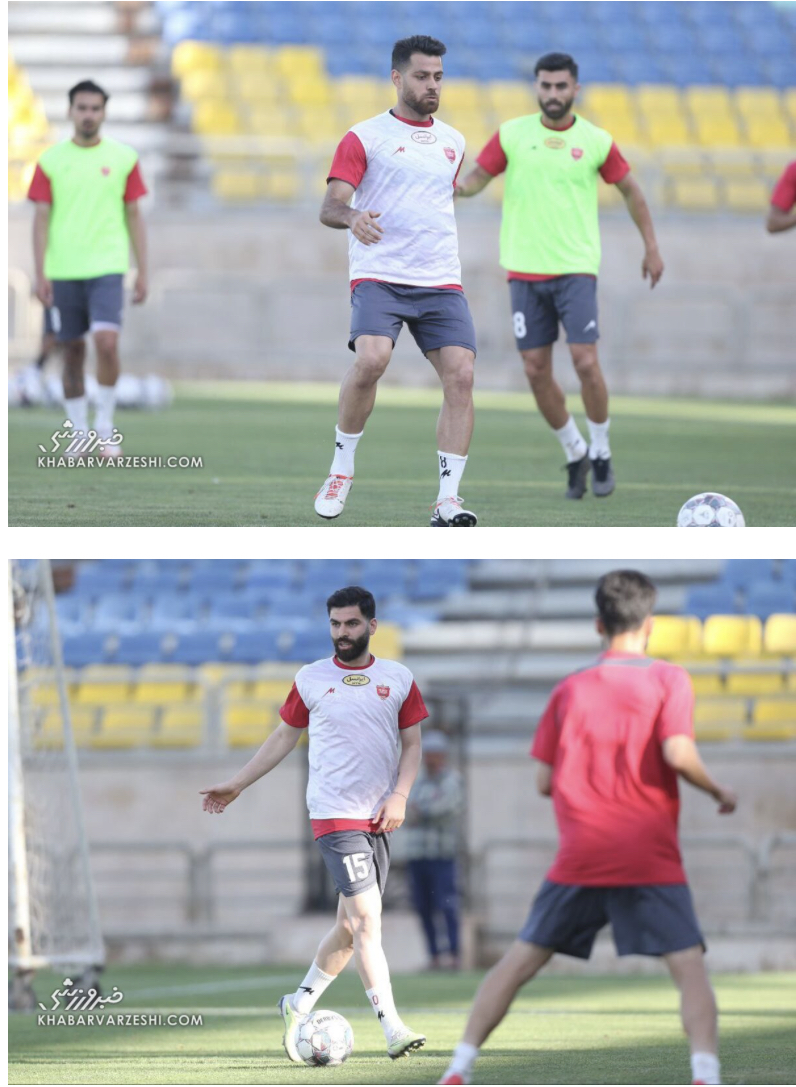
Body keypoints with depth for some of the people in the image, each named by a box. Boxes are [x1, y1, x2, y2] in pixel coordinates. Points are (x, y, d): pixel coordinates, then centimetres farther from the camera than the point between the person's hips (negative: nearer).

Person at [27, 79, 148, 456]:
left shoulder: (123, 158, 5)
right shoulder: (51, 161, 4)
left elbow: (134, 217, 9)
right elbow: (41, 219, 3)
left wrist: (142, 271, 5)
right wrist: (40, 274, -4)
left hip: (107, 268, -1)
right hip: (63, 270, 1)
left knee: (107, 342, -17)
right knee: (73, 352, 5)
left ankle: (105, 429, -5)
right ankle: (78, 433, 15)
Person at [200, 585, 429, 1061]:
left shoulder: (398, 679, 7)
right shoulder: (312, 679, 4)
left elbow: (412, 744, 9)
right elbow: (285, 737, 14)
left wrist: (399, 796, -6)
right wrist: (236, 785, 16)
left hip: (380, 819, 4)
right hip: (334, 814, -4)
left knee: (352, 925, 9)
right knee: (366, 919, -14)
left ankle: (300, 1005, 27)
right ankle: (393, 1028, -19)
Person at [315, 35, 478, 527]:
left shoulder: (453, 141, 19)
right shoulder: (364, 137, 2)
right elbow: (330, 207, -6)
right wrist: (352, 216, -28)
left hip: (441, 283, 5)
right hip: (379, 277, -5)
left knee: (461, 375, -12)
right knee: (371, 360, -28)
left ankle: (448, 502, -9)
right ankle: (342, 469, -6)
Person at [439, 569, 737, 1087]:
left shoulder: (570, 689, 9)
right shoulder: (668, 679, -1)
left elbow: (545, 781, 9)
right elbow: (677, 752, -15)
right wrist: (718, 791, 1)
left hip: (578, 859, 3)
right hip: (651, 859, -3)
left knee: (520, 960, 11)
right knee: (689, 965, -4)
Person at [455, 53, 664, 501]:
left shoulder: (596, 141, 1)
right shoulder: (512, 135, 3)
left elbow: (631, 190, 13)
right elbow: (475, 180, 5)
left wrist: (652, 247, 13)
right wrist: (454, 186, -18)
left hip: (576, 268, -2)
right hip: (525, 270, 2)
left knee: (585, 361, -13)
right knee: (537, 372, 0)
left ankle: (601, 452, 7)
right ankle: (575, 453, 20)